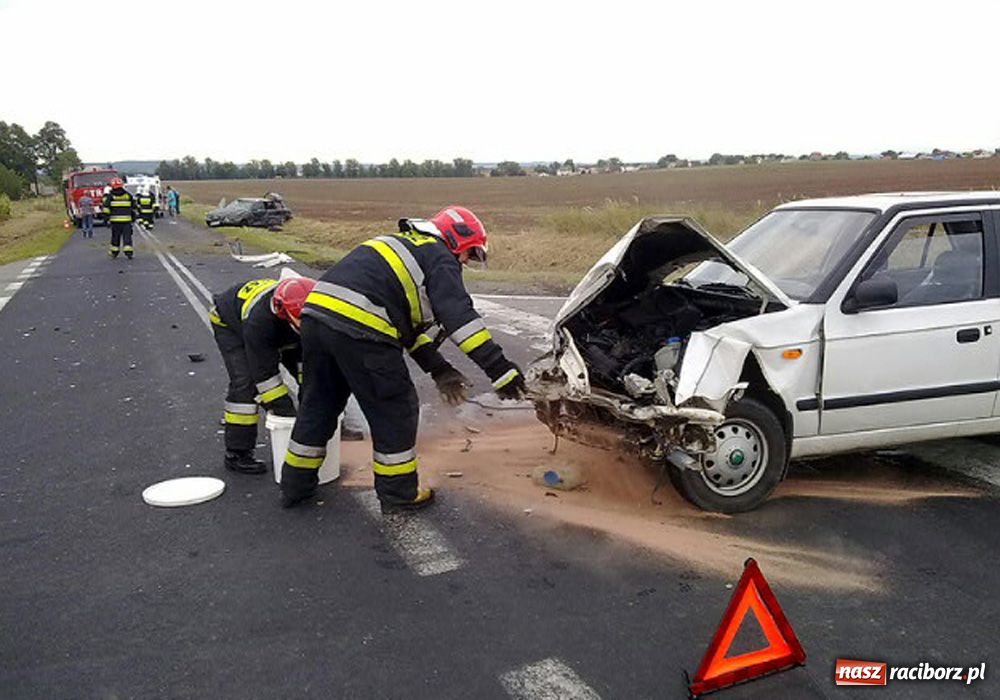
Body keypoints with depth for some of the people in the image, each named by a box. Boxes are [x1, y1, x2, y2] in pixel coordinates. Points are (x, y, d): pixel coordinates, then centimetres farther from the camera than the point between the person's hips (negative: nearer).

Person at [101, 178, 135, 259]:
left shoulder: (110, 196, 0)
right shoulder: (128, 195, 6)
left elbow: (106, 207, -6)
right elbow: (133, 206, 12)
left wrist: (107, 217, 1)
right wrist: (133, 216, 22)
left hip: (115, 220, 0)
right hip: (127, 219, 0)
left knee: (115, 236, 11)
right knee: (127, 236, 1)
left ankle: (114, 252, 21)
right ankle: (128, 251, -10)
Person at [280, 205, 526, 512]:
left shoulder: (404, 245, 31)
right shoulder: (439, 258, 5)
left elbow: (409, 320, 30)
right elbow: (460, 317, -9)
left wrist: (438, 368, 27)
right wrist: (502, 370, -10)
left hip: (316, 311, 9)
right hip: (358, 328, -9)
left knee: (318, 403, 22)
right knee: (395, 409, 8)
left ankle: (296, 485, 35)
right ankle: (398, 493, 20)